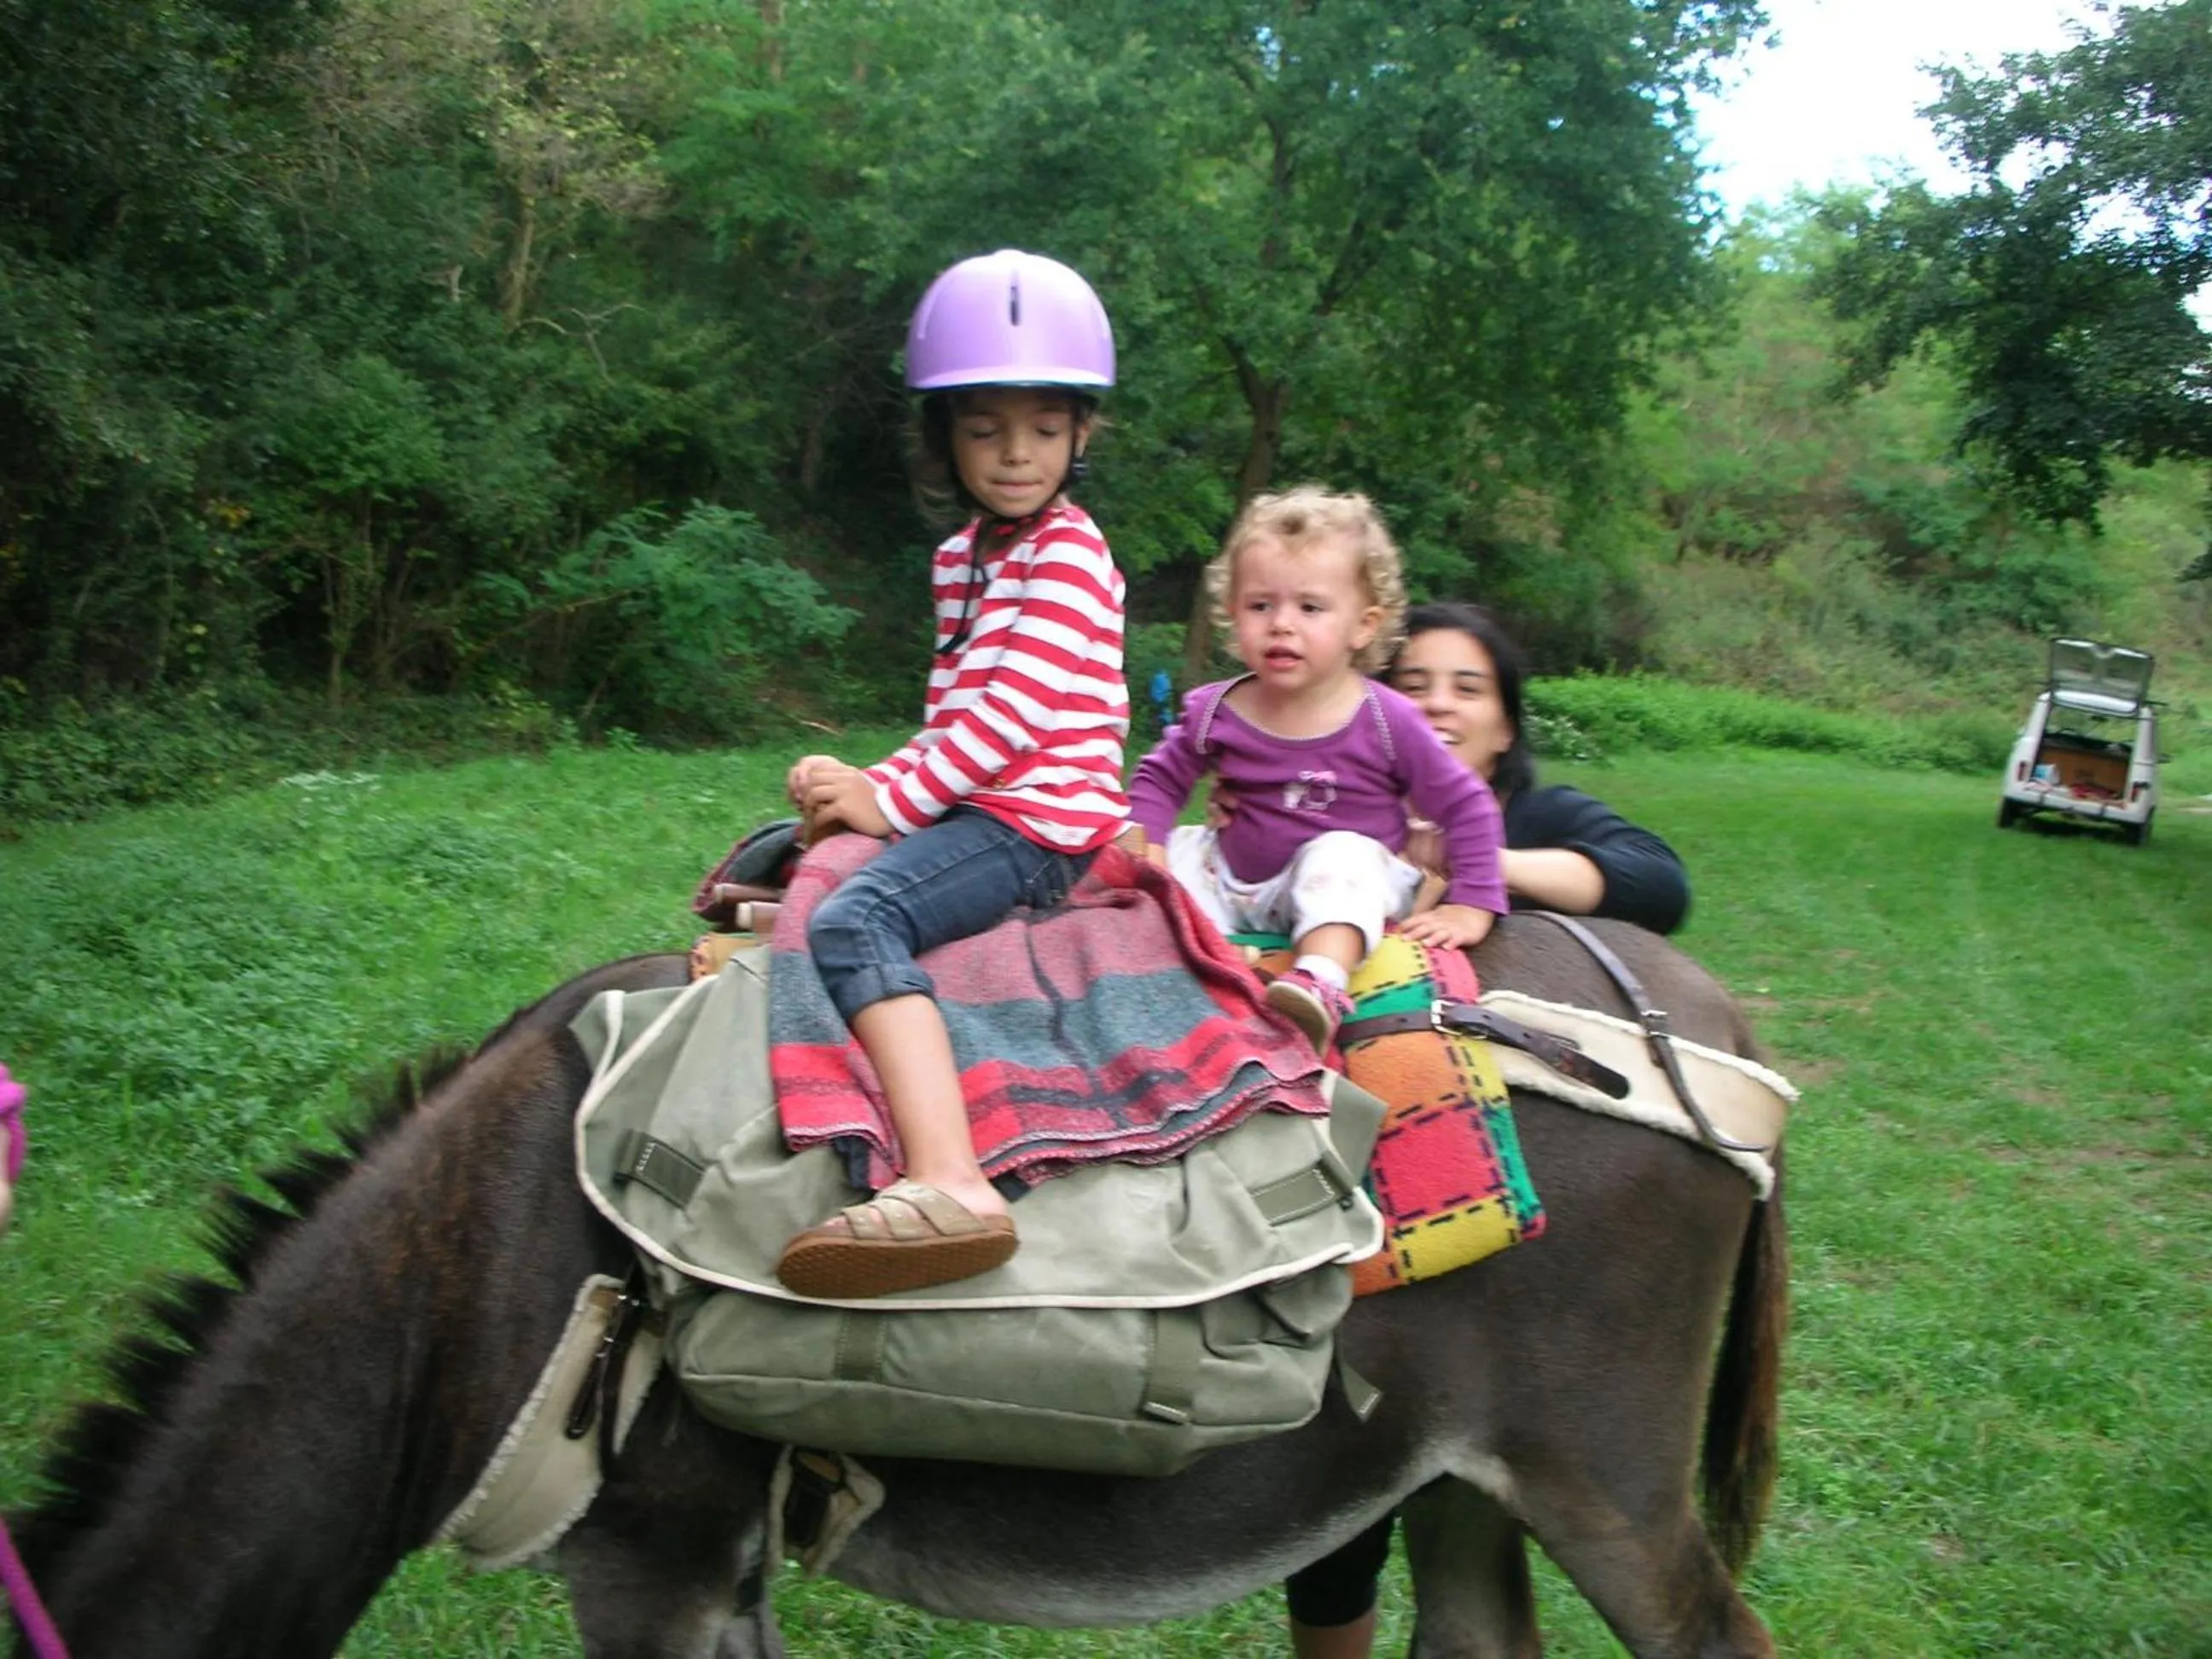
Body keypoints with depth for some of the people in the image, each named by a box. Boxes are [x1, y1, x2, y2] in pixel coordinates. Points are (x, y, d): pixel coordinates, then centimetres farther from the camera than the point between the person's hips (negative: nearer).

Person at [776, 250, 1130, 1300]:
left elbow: (1015, 704, -19)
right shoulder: (962, 554, 18)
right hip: (971, 802, 10)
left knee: (855, 924, -34)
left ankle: (949, 1183, -48)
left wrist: (895, 797, -17)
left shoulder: (1069, 555, -9)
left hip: (1042, 820, -10)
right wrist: (876, 783, 1)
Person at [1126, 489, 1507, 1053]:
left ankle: (1321, 981, -54)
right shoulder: (1214, 710, -7)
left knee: (1342, 855, -34)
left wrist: (1471, 906, -13)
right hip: (1234, 881, 5)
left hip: (1342, 874, -5)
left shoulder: (1386, 720, -14)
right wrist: (1144, 848, -10)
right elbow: (1159, 780, 8)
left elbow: (1466, 806, -8)